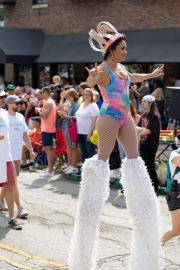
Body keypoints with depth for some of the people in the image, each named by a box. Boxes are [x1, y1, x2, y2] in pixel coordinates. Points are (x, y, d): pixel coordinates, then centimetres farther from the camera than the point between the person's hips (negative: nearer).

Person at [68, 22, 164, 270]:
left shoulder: (121, 68, 12)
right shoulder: (103, 70, -14)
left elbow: (132, 78, 33)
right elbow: (91, 82, -33)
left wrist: (152, 75, 42)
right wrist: (92, 80, -55)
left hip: (125, 117, 8)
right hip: (109, 117, -8)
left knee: (134, 157, 8)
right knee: (103, 157, -8)